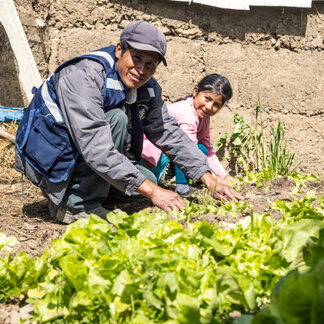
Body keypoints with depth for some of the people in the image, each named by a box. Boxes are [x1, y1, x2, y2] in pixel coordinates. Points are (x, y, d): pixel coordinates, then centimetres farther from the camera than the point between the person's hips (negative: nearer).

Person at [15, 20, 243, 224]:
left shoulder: (147, 89, -3)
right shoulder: (83, 76, -29)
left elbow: (170, 134, 4)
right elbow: (96, 150, -37)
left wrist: (210, 181, -7)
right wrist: (152, 191, -39)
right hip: (48, 156, -8)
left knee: (149, 181, -2)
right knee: (116, 119, -27)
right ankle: (76, 205, -18)